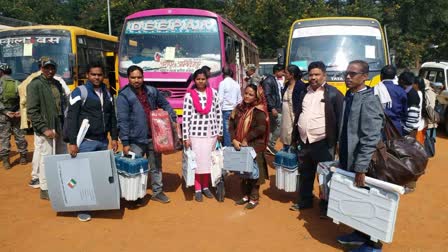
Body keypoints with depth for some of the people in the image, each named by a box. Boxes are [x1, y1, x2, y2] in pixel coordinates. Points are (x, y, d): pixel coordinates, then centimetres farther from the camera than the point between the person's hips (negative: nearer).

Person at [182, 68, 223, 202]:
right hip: (196, 133, -3)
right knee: (197, 161, 4)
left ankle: (205, 186, 29)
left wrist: (220, 132, 6)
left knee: (209, 160, 12)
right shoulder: (189, 95, -5)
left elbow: (219, 113, 7)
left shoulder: (213, 93, 3)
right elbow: (186, 117, -6)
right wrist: (186, 137, -7)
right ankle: (197, 189, 18)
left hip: (211, 133, 3)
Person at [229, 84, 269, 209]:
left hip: (254, 146, -5)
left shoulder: (259, 111, -10)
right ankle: (245, 195, 30)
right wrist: (234, 140, -11)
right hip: (239, 146, 6)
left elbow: (261, 129, -20)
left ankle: (254, 198, 18)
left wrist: (246, 139, -17)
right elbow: (231, 125, 4)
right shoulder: (239, 108, 6)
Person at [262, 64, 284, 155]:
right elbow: (267, 95, -19)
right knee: (280, 126, -11)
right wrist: (272, 108, -23)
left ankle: (269, 145, 20)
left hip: (278, 107, 9)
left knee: (272, 127, 12)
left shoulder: (278, 81, 16)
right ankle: (270, 145, -1)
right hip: (273, 108, -9)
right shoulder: (269, 80, -11)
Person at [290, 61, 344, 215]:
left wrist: (340, 141, -13)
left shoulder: (333, 93, -7)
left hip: (323, 142, -5)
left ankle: (326, 206, 21)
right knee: (305, 174, 17)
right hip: (304, 141, 6)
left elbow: (340, 119, -9)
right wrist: (295, 137, 14)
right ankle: (304, 201, 34)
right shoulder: (304, 93, 10)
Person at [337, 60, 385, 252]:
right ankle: (360, 234, 38)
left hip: (361, 165, -8)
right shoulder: (348, 97, 7)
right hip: (347, 161, 8)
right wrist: (342, 158, 14)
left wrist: (360, 168, -23)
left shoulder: (369, 101, -18)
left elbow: (371, 139, -23)